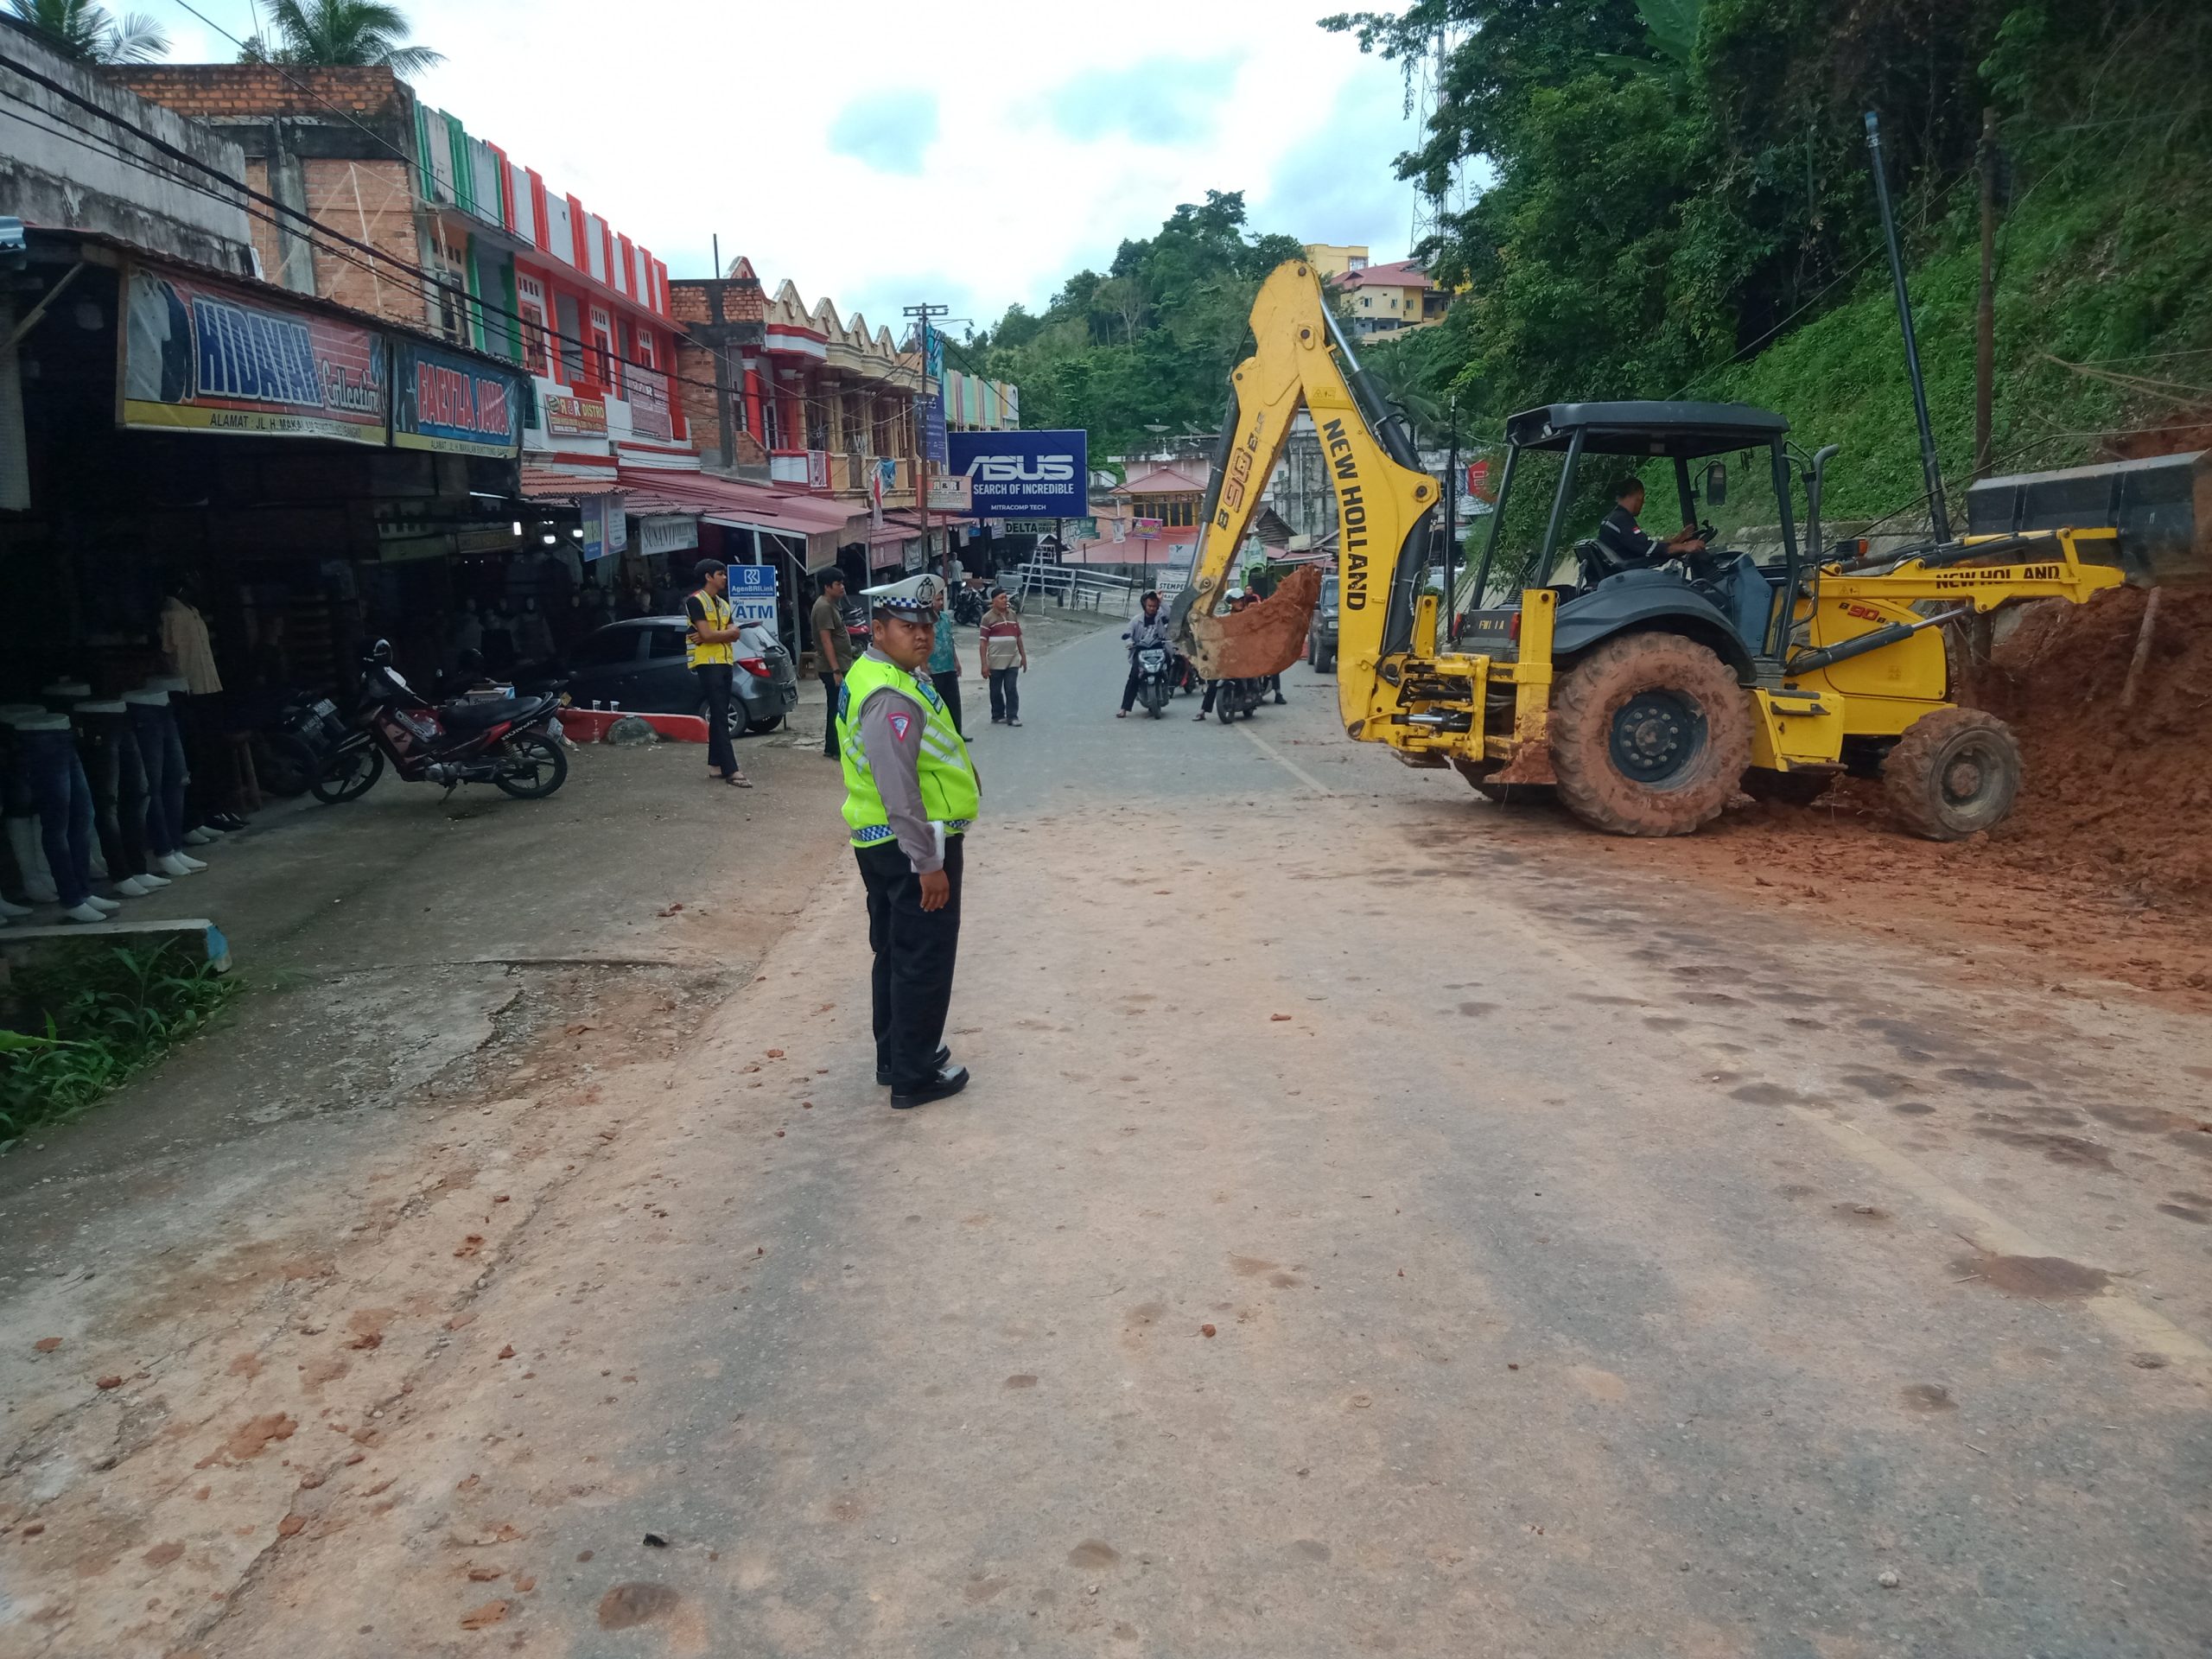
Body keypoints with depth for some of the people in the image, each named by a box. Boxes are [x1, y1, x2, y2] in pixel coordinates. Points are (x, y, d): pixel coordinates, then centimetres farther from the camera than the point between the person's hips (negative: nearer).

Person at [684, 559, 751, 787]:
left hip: (725, 662, 8)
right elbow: (707, 634, -17)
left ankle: (715, 764, 16)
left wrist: (714, 634, -12)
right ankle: (731, 770, -20)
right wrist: (726, 633, -1)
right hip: (707, 663, -8)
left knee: (719, 715, 10)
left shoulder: (724, 604, 18)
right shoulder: (696, 601, -6)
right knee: (720, 716, -14)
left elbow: (735, 633, 5)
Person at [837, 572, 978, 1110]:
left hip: (878, 841, 11)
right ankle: (914, 1077, 10)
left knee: (895, 953, 20)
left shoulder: (869, 674, 11)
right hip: (912, 844, -11)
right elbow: (898, 788, -27)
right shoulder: (892, 696, -23)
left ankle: (896, 1054, 34)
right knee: (924, 960, 0)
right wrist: (928, 863, -24)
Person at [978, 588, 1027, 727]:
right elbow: (983, 642, -7)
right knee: (996, 691, 7)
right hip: (995, 662, -3)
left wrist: (1023, 656, 14)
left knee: (1011, 689, 0)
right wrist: (984, 664, -12)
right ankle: (998, 716, 18)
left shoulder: (1012, 614, 9)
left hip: (1013, 661, 3)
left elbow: (1018, 636, 17)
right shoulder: (988, 618, -5)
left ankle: (1012, 716, 3)